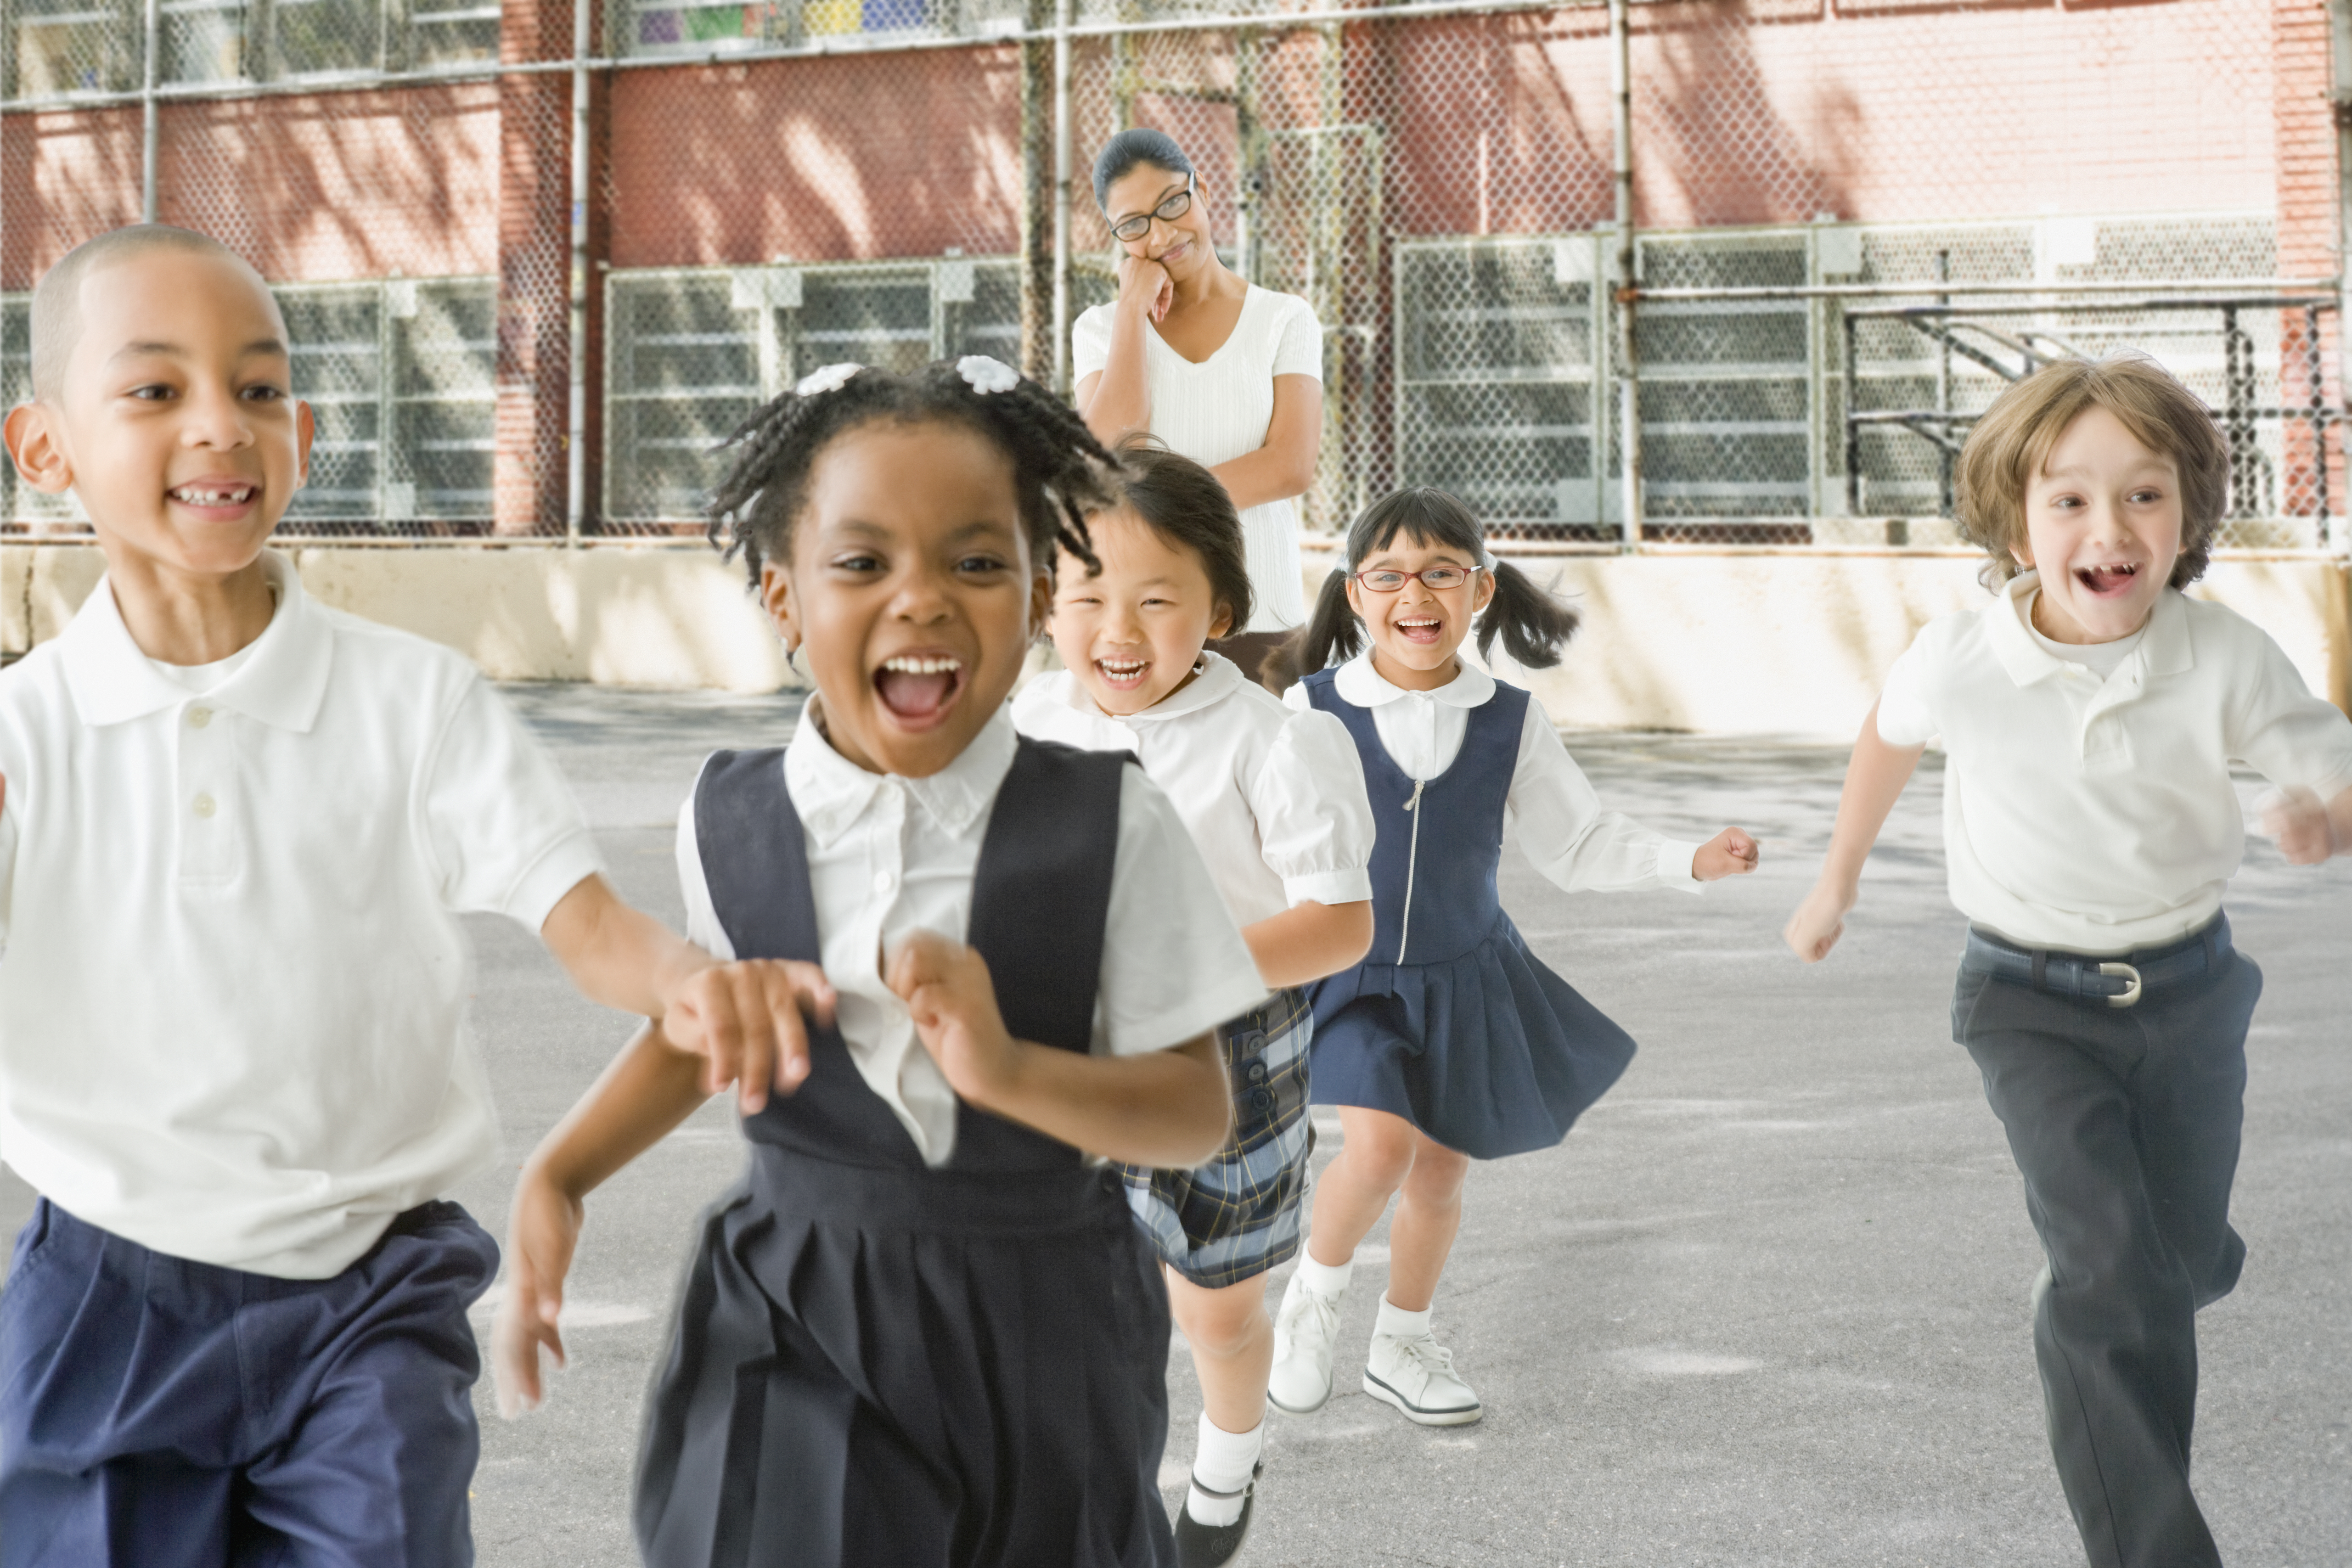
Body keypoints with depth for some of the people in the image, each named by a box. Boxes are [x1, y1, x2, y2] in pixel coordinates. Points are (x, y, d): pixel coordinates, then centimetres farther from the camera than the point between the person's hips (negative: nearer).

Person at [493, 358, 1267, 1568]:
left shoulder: (1111, 829, -12)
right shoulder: (730, 822, -5)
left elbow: (1197, 1114, -10)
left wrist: (1008, 1069, -27)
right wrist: (559, 1174, 3)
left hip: (1039, 1344, 0)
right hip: (791, 1340, 1)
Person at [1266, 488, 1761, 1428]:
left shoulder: (1511, 725, -4)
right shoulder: (1312, 713, -12)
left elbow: (1579, 846, 2)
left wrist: (1692, 862, -8)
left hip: (1464, 978, 3)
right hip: (1347, 975, -3)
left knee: (1441, 1172, 13)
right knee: (1380, 1142, -22)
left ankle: (1402, 1348, 35)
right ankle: (1315, 1293, 7)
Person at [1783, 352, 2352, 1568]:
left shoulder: (2229, 661, -20)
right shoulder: (1961, 661, -18)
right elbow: (1891, 733, 5)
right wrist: (1838, 880, 16)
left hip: (2188, 988, 2)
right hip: (2033, 1003, -2)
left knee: (2187, 1267, 19)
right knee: (2110, 1274, -19)